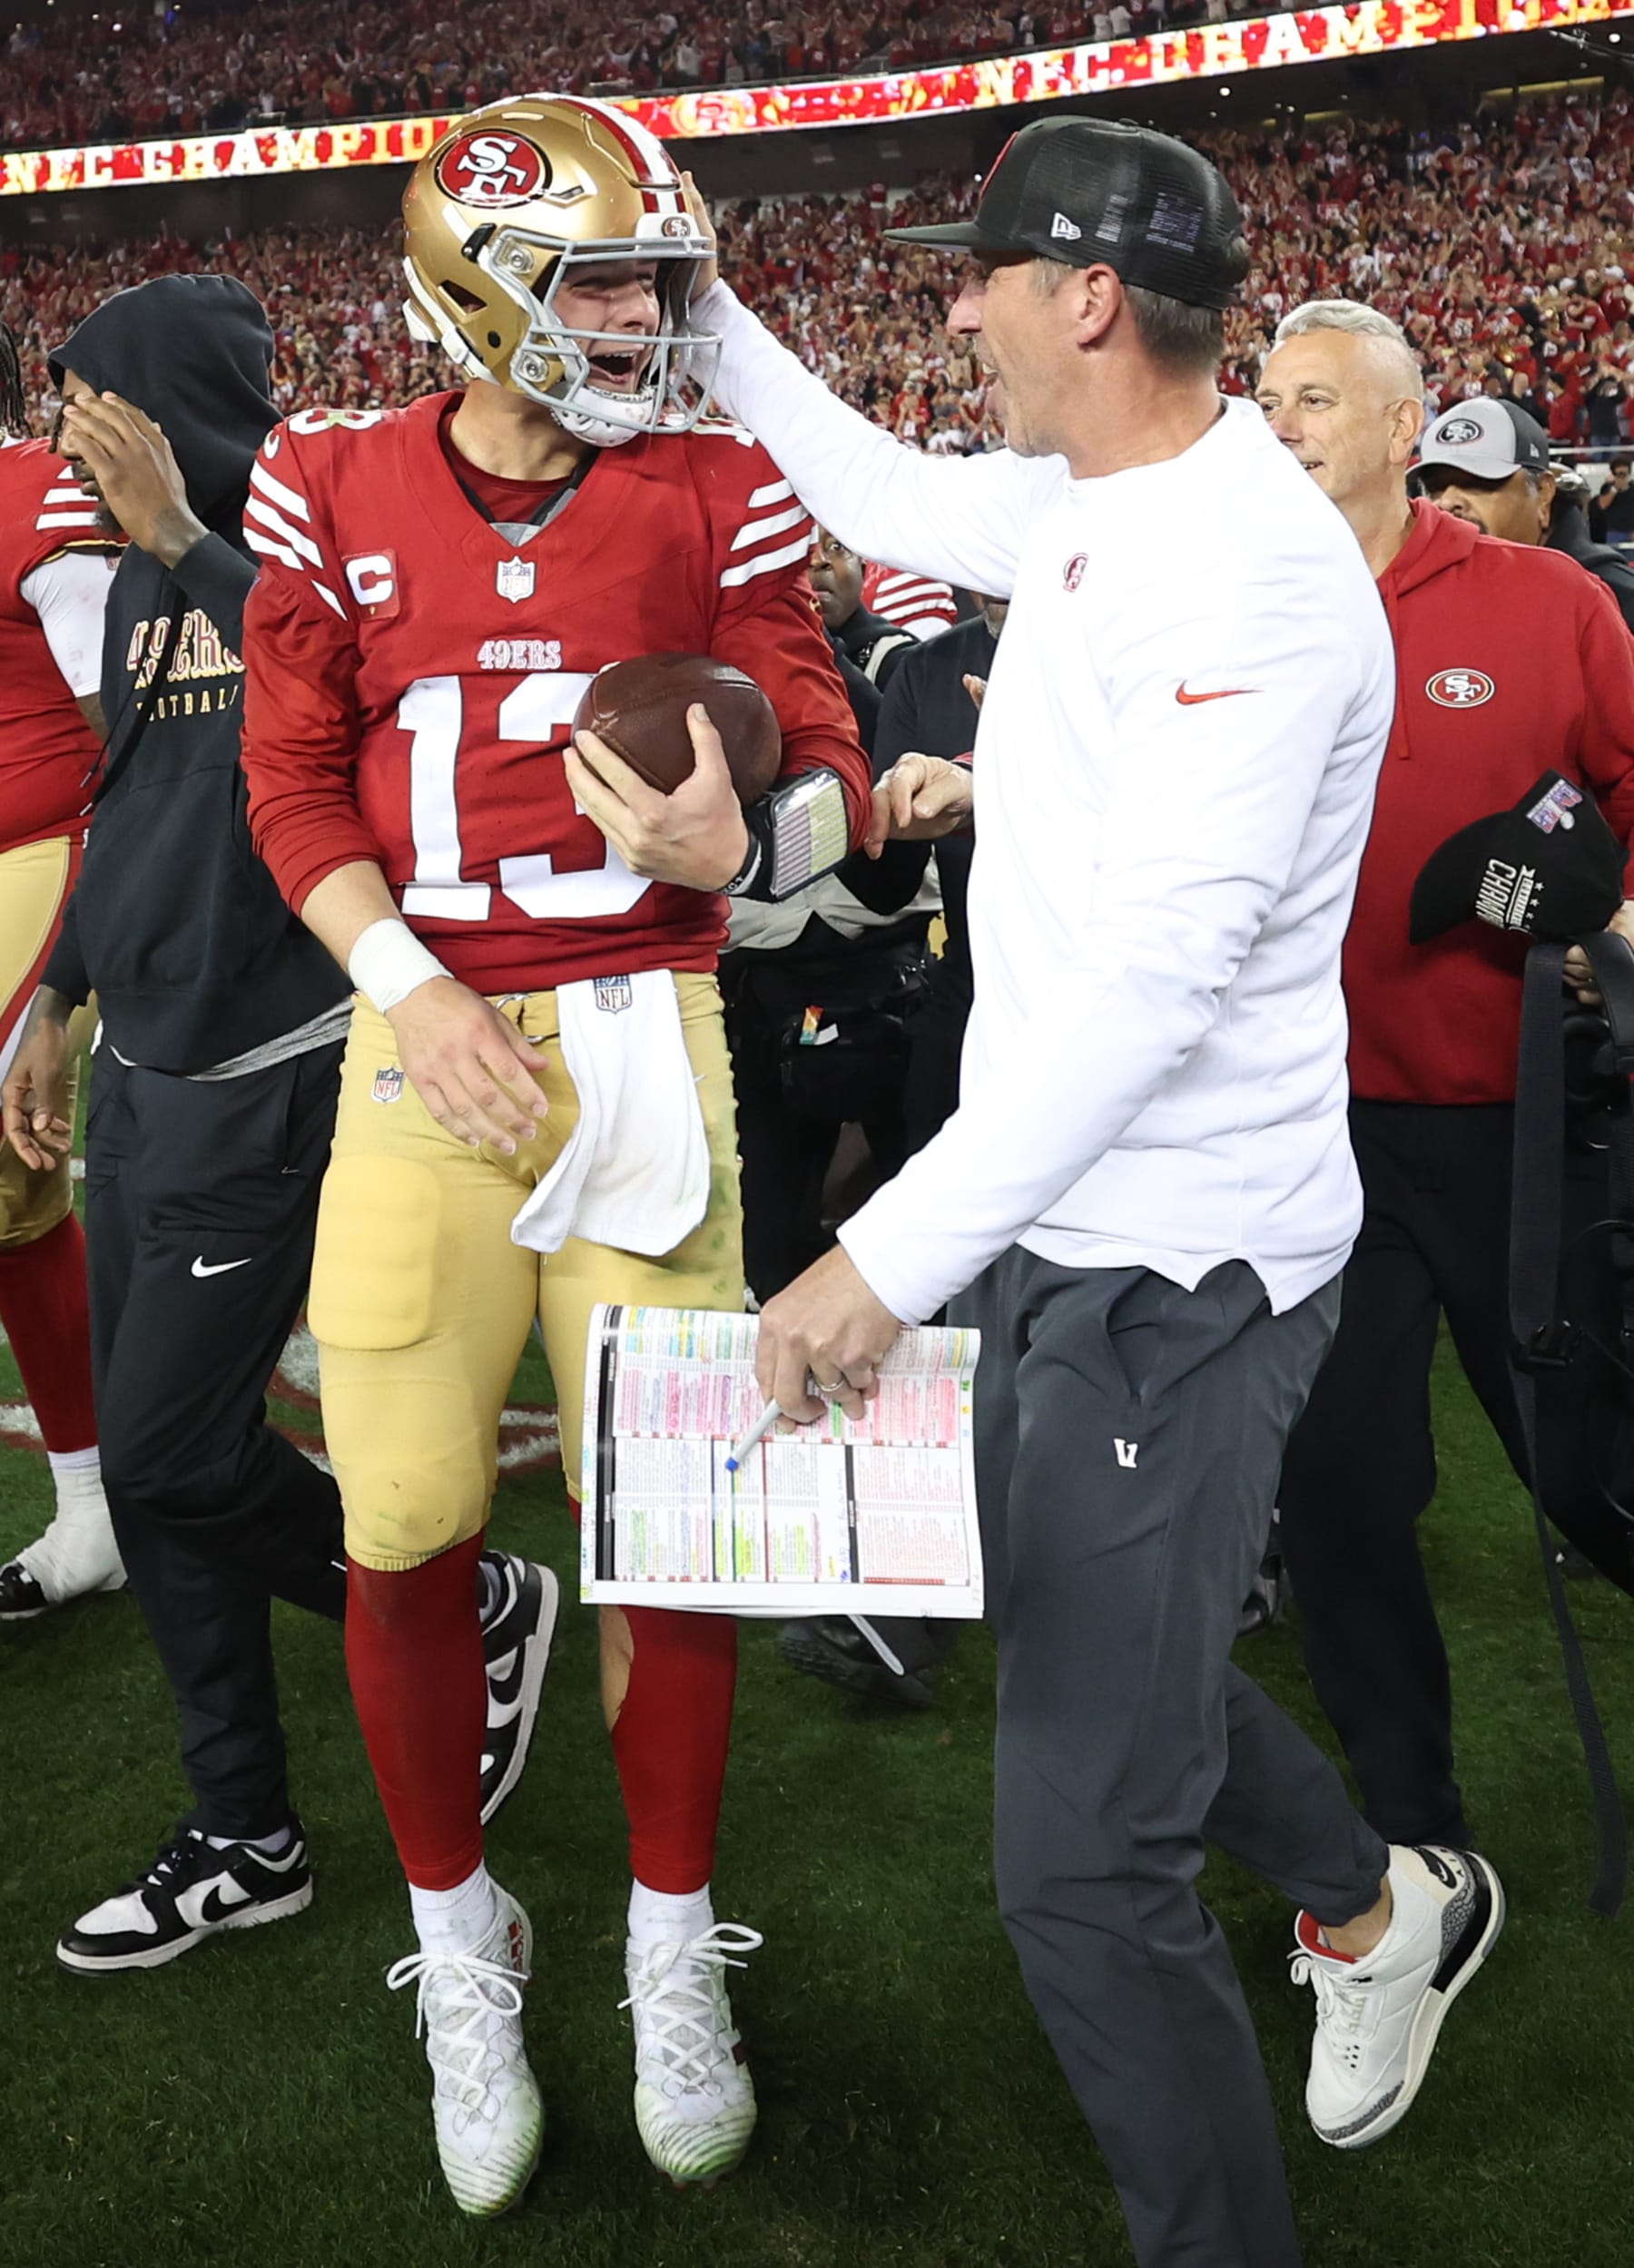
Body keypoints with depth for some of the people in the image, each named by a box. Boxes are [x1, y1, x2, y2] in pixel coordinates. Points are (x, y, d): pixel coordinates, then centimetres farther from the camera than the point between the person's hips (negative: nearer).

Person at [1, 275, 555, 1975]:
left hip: (267, 1090, -9)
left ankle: (481, 1612, 20)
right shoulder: (144, 582, 12)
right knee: (156, 1465, 11)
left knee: (172, 1456, -4)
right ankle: (244, 1837, 26)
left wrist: (185, 538, -28)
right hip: (142, 1080, 9)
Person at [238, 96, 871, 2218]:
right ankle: (460, 1939, 27)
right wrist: (409, 989, -8)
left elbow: (828, 763, -1)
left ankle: (672, 1939, 26)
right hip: (424, 1036, 1)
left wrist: (740, 840, -25)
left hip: (645, 1032, 0)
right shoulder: (339, 489, 4)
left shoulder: (715, 490, 2)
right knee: (404, 1524, 1)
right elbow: (293, 779, 6)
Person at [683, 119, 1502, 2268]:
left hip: (1176, 1270, -10)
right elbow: (888, 500, 27)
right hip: (1054, 1223, 10)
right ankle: (1385, 1903, 51)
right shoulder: (1080, 502, 7)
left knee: (1082, 1864, -5)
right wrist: (704, 313, 26)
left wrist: (890, 1255, -31)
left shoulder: (1251, 573, -22)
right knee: (1074, 1640, 27)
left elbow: (1159, 973, -30)